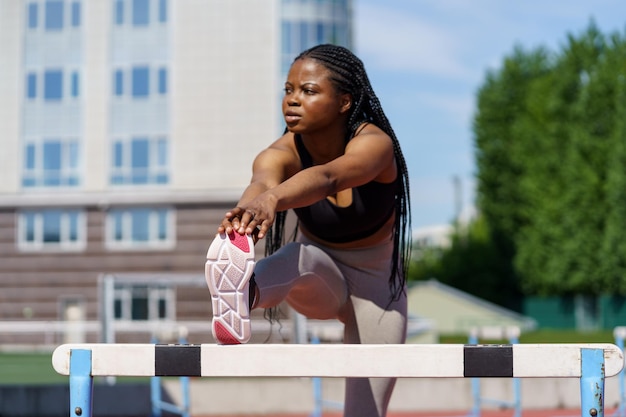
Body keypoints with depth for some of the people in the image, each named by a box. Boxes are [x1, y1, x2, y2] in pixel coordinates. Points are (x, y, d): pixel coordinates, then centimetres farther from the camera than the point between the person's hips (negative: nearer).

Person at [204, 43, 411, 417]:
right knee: (301, 256, -36)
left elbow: (327, 177, -52)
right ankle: (245, 294, -70)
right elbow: (262, 182, -47)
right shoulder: (282, 154, -22)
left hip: (376, 283, 0)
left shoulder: (375, 143, -29)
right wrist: (247, 209, -72)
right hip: (318, 281, 0)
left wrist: (272, 200, -72)